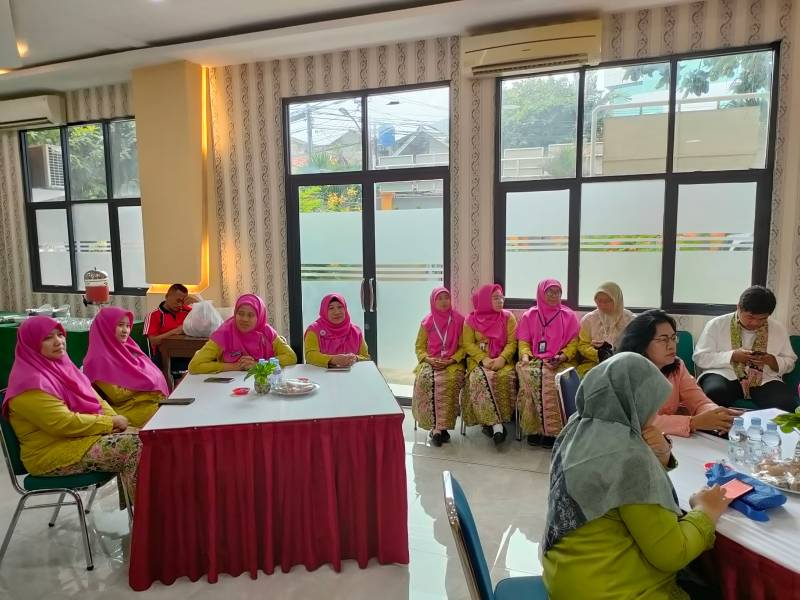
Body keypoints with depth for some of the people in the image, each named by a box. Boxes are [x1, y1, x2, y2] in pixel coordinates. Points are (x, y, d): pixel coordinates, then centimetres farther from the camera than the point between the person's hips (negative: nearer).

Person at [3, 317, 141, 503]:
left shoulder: (61, 366, 10)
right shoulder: (30, 383, -17)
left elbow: (95, 399, 13)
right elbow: (64, 423, -24)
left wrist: (114, 419, -6)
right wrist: (110, 422, -16)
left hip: (85, 433, 8)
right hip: (53, 453, -8)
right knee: (133, 447, -22)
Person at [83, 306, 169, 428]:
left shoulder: (128, 348, 13)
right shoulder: (100, 359, -10)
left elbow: (152, 373, 13)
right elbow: (117, 395, -14)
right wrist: (143, 384, -6)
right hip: (128, 409, -7)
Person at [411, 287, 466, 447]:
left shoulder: (458, 320, 4)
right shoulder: (427, 322, 8)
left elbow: (463, 346, 4)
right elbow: (419, 347, 12)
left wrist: (450, 360, -11)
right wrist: (428, 359, -8)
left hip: (453, 362, -1)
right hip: (430, 361, 2)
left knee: (448, 381, -34)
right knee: (424, 379, -31)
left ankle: (439, 427, -29)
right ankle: (436, 426, -24)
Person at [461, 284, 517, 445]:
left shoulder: (508, 317, 6)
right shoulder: (471, 319, 5)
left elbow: (512, 342, 0)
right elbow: (468, 344, 0)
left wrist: (502, 358, -18)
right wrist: (484, 359, -16)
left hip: (503, 360, 1)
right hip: (479, 360, -1)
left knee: (506, 377, -31)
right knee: (480, 378, -33)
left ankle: (490, 423, -22)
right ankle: (497, 425, -33)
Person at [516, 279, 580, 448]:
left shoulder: (568, 316, 11)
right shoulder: (529, 315, 15)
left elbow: (573, 343, 6)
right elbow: (523, 341, 13)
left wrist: (562, 357, -12)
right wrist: (525, 355, -7)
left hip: (560, 362, -1)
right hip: (534, 359, 1)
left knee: (551, 379, -34)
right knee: (529, 375, -32)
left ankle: (552, 430, -25)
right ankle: (533, 429, -24)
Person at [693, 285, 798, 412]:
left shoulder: (778, 329, 11)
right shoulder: (716, 324, 0)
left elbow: (790, 362, 18)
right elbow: (700, 358, -2)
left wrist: (772, 360, -5)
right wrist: (732, 356, -15)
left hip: (765, 380, 3)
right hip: (725, 376, -2)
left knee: (787, 404, -29)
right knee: (714, 393, -37)